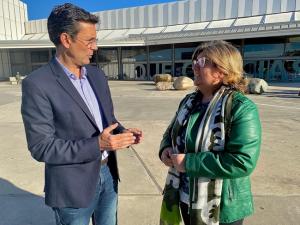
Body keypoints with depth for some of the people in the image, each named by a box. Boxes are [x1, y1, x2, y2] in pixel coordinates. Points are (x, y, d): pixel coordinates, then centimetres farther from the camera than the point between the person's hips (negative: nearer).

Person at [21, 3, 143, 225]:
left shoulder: (97, 75, 2)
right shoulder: (37, 84, -18)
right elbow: (41, 147, -19)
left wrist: (123, 132, -10)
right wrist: (97, 145, -26)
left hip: (107, 175, 6)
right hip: (73, 187, -5)